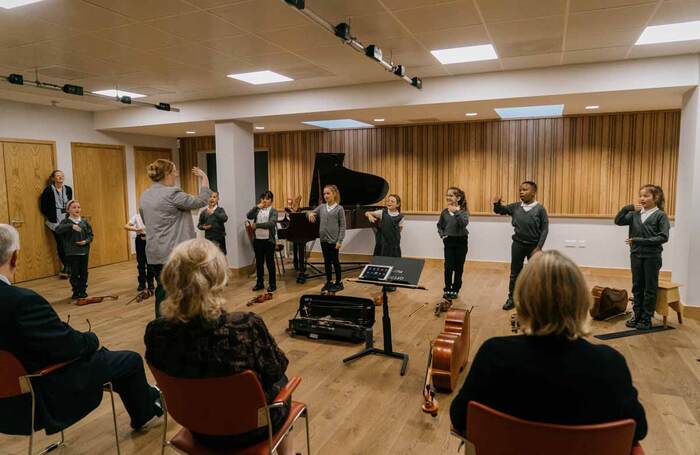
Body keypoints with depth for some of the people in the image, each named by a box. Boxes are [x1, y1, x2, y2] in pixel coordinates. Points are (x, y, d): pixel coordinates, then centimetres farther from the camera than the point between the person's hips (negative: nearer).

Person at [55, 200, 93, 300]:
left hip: (84, 251, 3)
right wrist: (71, 226, -33)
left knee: (84, 272, 9)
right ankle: (76, 292, 15)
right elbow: (58, 230, -22)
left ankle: (83, 290, 21)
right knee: (74, 273, 4)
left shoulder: (84, 222, 5)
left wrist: (86, 241, -12)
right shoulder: (66, 222, -3)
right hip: (72, 252, -3)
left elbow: (91, 235, 7)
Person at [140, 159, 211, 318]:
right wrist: (204, 179, 3)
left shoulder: (145, 195, 11)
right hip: (173, 253, -8)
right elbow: (201, 201, -9)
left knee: (162, 291, 14)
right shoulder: (172, 194, -15)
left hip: (154, 253, 8)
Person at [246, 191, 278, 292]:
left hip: (269, 240, -4)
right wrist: (257, 206, -11)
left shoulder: (273, 211, -3)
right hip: (257, 240, 4)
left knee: (270, 262, 3)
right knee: (259, 262, 12)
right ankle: (260, 283, 23)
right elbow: (248, 216, -6)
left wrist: (256, 225, -18)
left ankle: (272, 284, 11)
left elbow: (271, 223, -18)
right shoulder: (257, 210, 10)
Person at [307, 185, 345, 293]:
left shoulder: (339, 208, -8)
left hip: (334, 240, -5)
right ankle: (329, 282, 25)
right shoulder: (322, 207, 5)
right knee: (327, 261, 13)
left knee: (335, 261, 4)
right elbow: (312, 213, 16)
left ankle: (339, 283, 17)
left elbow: (342, 226, -8)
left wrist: (340, 240, -13)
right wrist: (310, 214, -10)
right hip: (324, 239, 5)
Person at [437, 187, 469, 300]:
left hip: (461, 242, -2)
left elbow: (464, 223, -27)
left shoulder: (463, 211, -8)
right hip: (449, 242, 2)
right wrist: (442, 235, 0)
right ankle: (447, 289, 9)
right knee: (448, 266, -3)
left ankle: (455, 290, 19)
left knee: (458, 267, 6)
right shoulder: (445, 212, 2)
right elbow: (439, 226, 16)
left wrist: (456, 212, -32)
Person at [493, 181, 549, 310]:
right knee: (515, 273, 11)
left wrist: (539, 247, -14)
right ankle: (511, 299, 22)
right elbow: (499, 210, 6)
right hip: (518, 245, 3)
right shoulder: (515, 207, -1)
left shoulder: (540, 208, -10)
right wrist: (497, 203, -18)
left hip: (534, 246, -2)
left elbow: (545, 229, -9)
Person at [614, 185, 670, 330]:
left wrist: (640, 240, -19)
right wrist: (628, 207, -9)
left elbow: (663, 237, -14)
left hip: (652, 257, -4)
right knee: (637, 287, 12)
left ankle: (647, 319, 15)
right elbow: (618, 221, 1)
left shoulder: (660, 215, -7)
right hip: (636, 255, 4)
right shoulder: (635, 214, 5)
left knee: (650, 288, 6)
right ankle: (637, 315, 23)